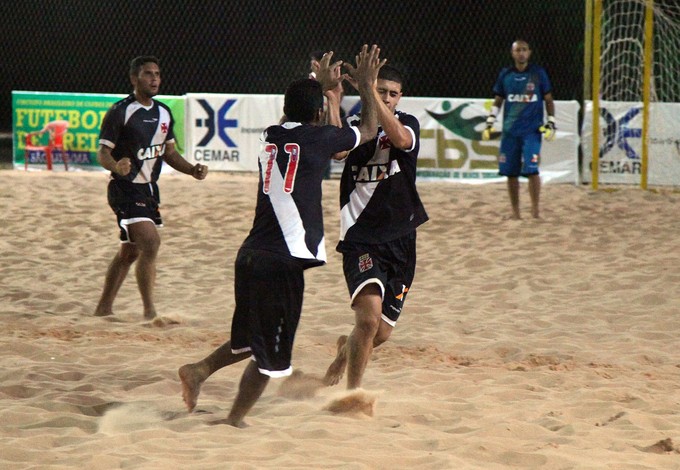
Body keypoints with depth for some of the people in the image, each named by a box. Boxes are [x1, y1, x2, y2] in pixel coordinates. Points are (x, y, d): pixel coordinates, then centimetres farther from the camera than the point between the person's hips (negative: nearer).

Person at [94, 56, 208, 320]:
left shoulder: (163, 113, 10)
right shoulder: (120, 112, -13)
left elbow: (169, 152, 20)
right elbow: (103, 152, -15)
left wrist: (192, 170, 4)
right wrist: (116, 166, -37)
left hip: (149, 189, 8)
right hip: (126, 188, -8)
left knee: (130, 252, 13)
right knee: (150, 243, -19)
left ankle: (103, 309, 25)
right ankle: (149, 312, -14)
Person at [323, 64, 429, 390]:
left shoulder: (408, 124, 4)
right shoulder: (354, 127, 3)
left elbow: (401, 139, -22)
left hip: (400, 241, 3)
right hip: (360, 239, -3)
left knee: (382, 332, 11)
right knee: (369, 318, -24)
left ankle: (346, 350, 45)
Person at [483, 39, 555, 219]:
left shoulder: (538, 73, 3)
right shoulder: (505, 74, 8)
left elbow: (548, 99, 7)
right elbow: (498, 101, 15)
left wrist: (551, 123, 1)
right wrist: (490, 123, 7)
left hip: (532, 130, -3)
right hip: (510, 131, 3)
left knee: (531, 170, -14)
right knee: (511, 172, 3)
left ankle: (535, 211, -9)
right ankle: (515, 212, 13)